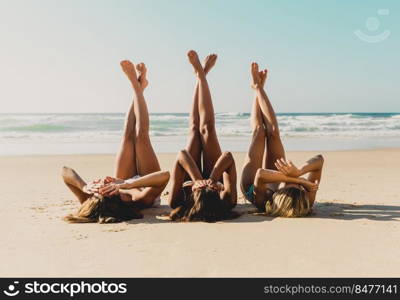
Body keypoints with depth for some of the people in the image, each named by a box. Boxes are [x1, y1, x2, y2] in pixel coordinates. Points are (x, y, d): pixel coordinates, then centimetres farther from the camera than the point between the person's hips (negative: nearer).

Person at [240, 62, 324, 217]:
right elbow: (319, 159, -47)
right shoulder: (306, 202, -41)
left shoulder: (264, 202, -49)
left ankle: (258, 88, 26)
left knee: (259, 131, -2)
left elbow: (260, 173, -66)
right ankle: (259, 88, 24)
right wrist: (298, 172, -65)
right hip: (274, 185, 2)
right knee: (273, 132, -3)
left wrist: (298, 180, -67)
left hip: (250, 184, -2)